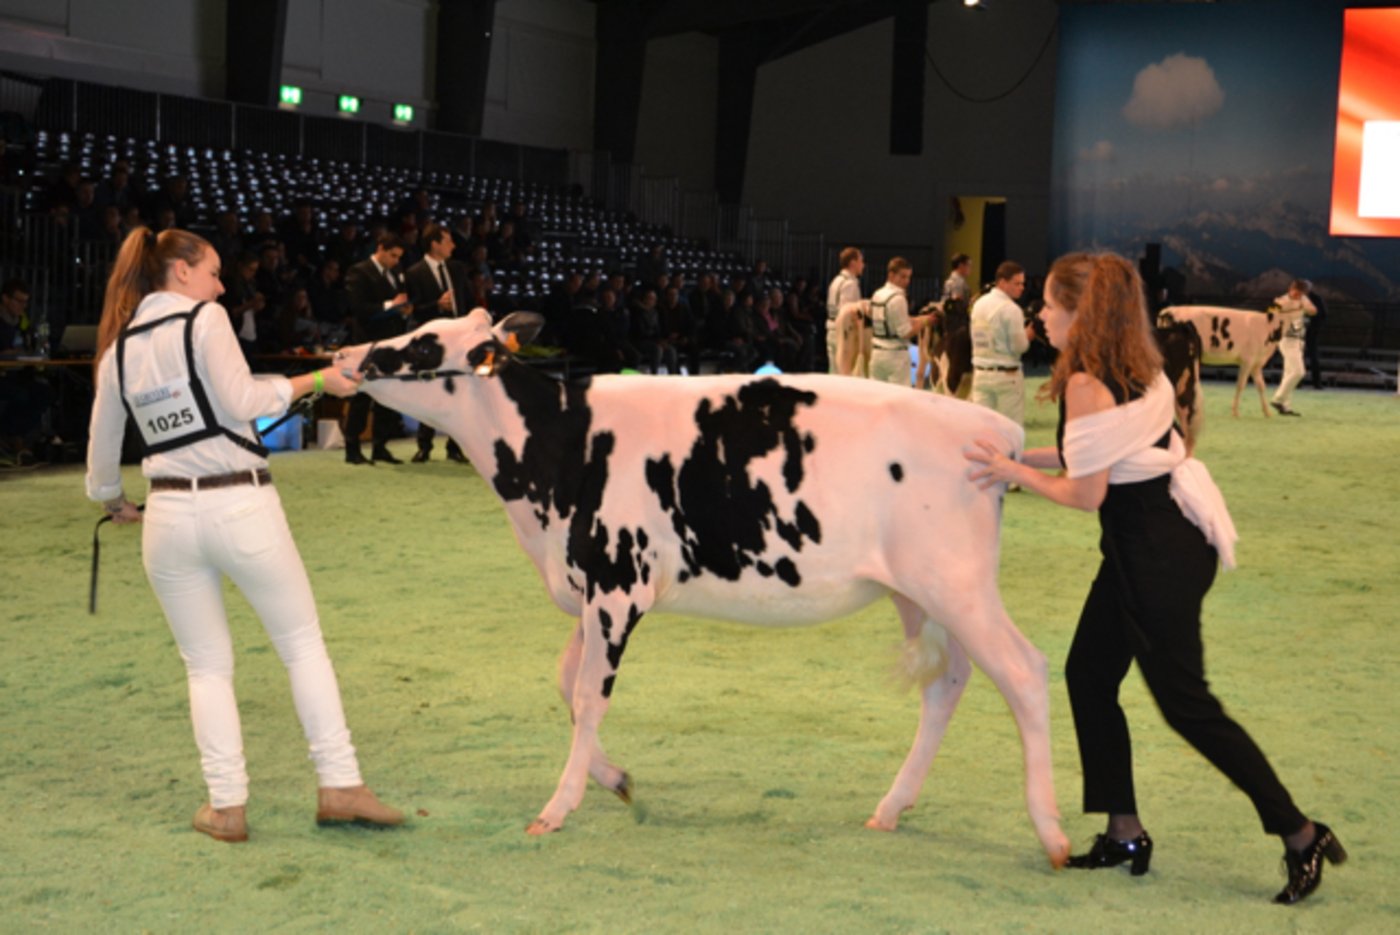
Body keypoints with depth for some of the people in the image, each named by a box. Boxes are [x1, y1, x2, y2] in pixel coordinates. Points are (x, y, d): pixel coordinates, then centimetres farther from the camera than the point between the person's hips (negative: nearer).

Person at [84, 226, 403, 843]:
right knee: (303, 643, 9)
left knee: (207, 666, 14)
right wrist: (315, 382, -4)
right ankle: (340, 785, 6)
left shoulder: (118, 348, 12)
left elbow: (102, 446, 19)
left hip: (168, 515, 4)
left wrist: (112, 502, 36)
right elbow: (242, 402, -13)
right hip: (241, 506, -4)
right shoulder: (205, 319, -4)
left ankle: (226, 806, 10)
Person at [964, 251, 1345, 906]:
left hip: (1157, 551, -10)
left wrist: (1013, 472, -3)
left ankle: (1300, 835, 8)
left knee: (1184, 703, 0)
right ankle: (1124, 835, 21)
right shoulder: (1135, 367, 8)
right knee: (1089, 674, 15)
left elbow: (1085, 494, -16)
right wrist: (1014, 454, 15)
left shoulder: (1086, 384, -19)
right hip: (1159, 538, 10)